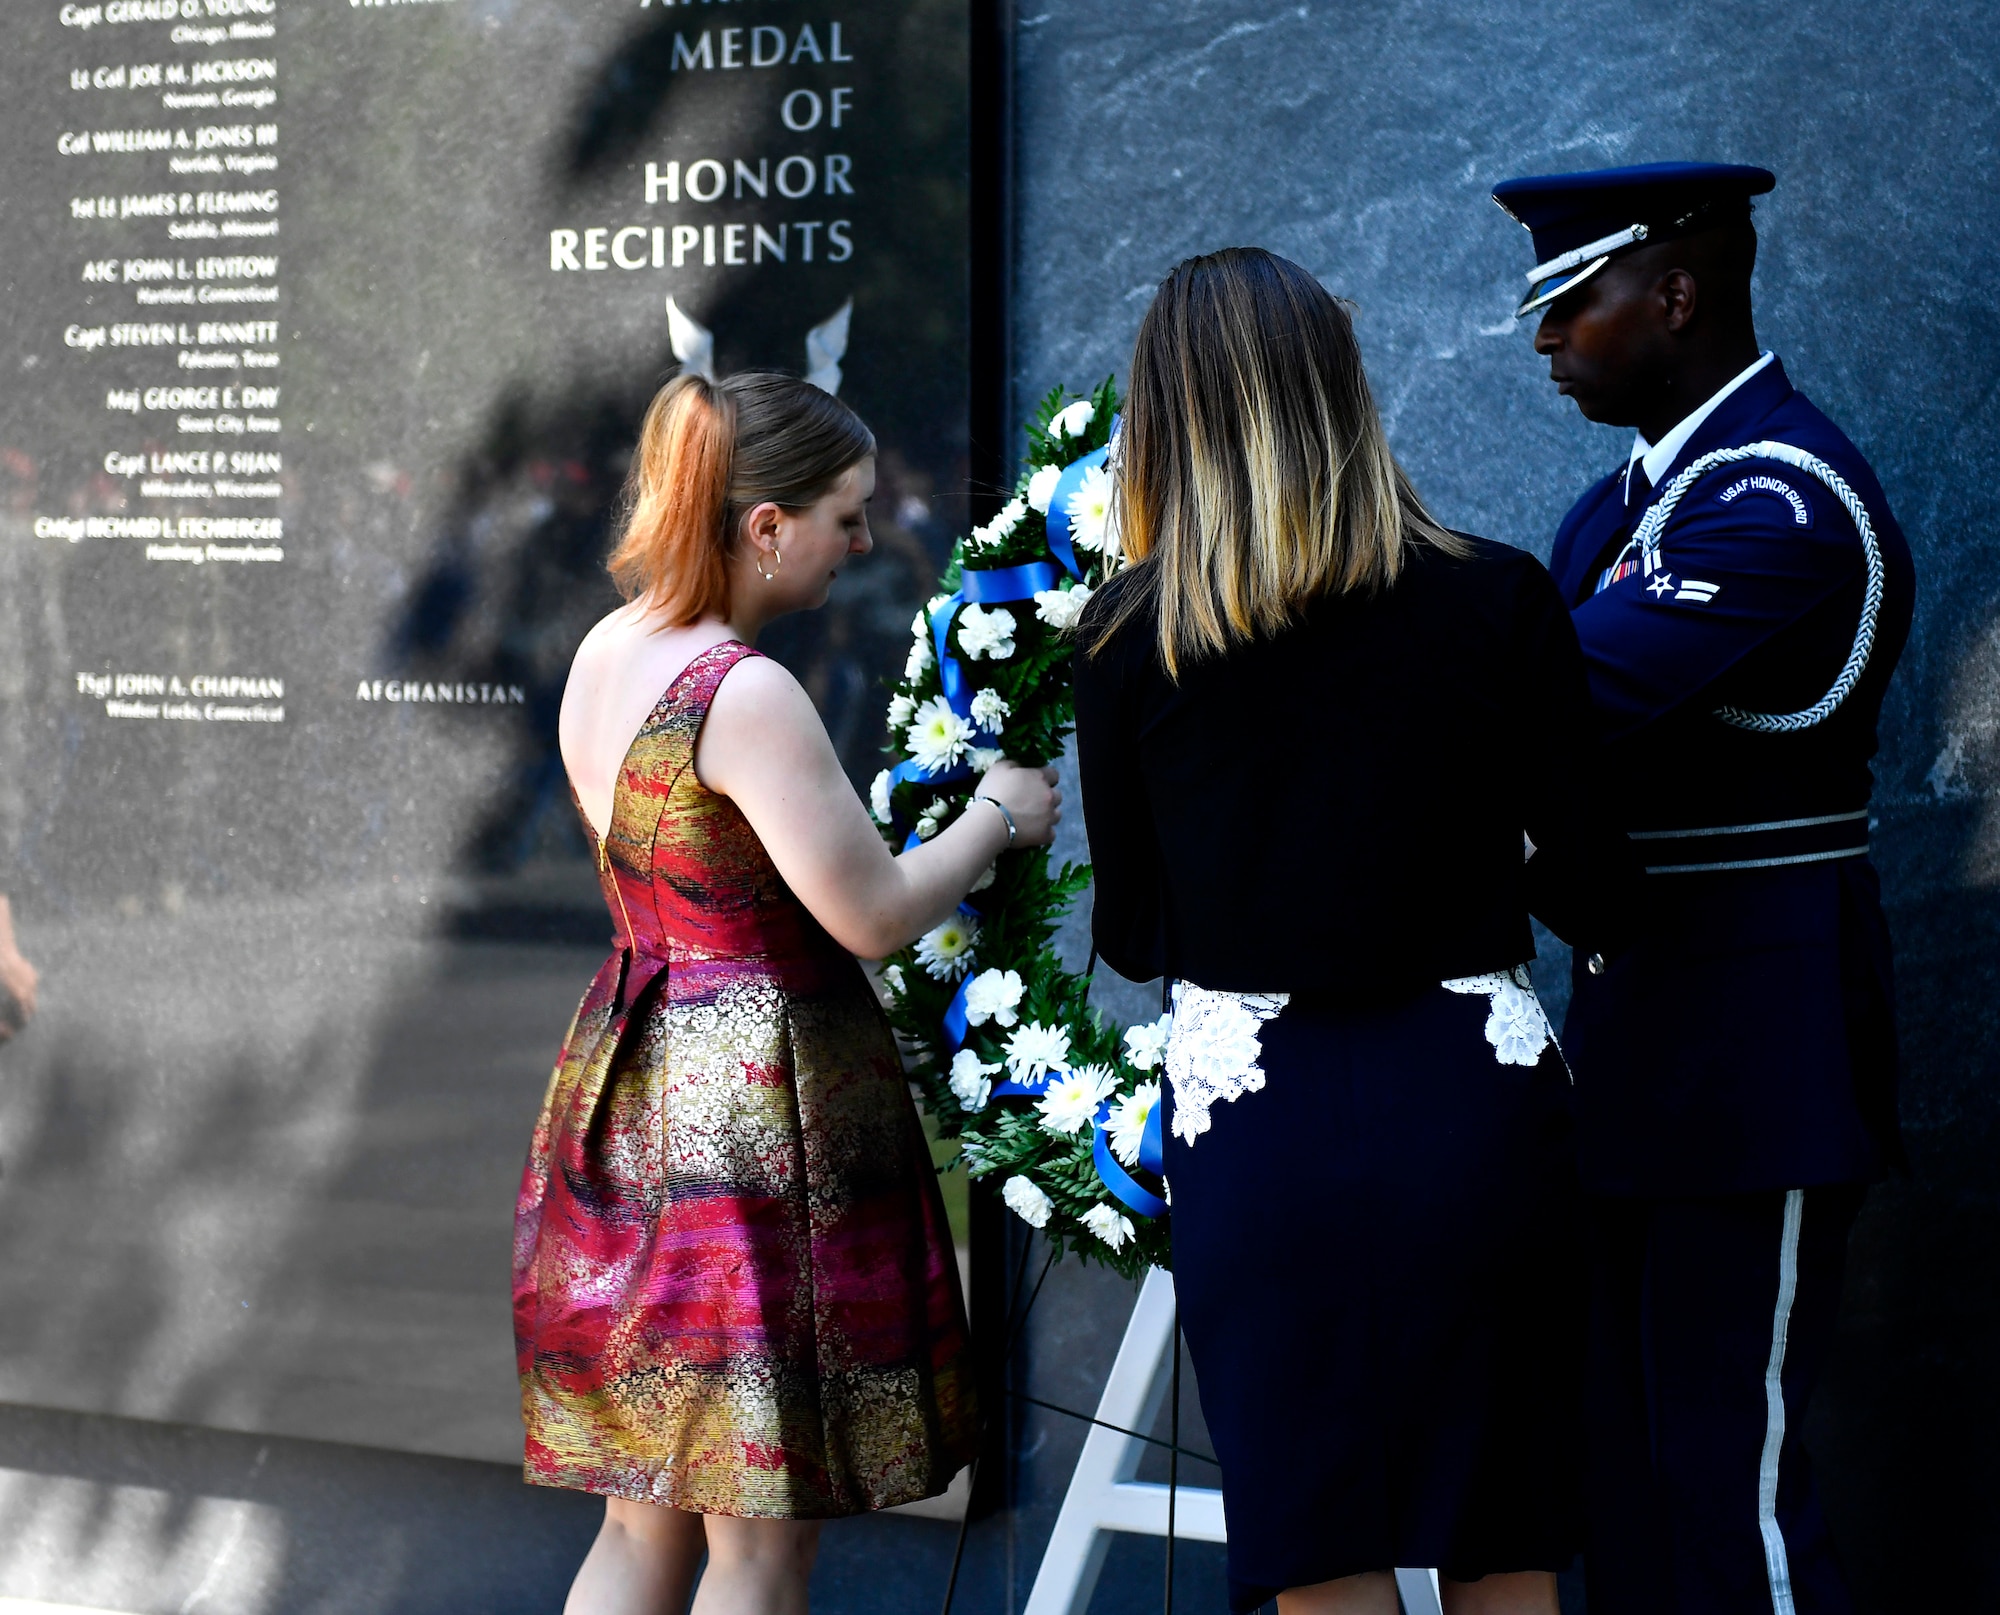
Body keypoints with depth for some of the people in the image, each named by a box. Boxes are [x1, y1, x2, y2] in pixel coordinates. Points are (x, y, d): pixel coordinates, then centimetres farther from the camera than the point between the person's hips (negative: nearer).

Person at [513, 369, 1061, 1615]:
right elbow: (875, 915, -17)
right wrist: (994, 820, 0)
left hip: (633, 1081, 9)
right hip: (757, 1109, -9)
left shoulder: (607, 655, 8)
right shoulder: (748, 695, -20)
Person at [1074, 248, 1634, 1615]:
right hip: (1474, 1098, 1)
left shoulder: (1130, 636, -5)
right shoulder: (1501, 602, -5)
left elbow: (1130, 937, 1)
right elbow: (1588, 891, -2)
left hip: (1255, 1114, 0)